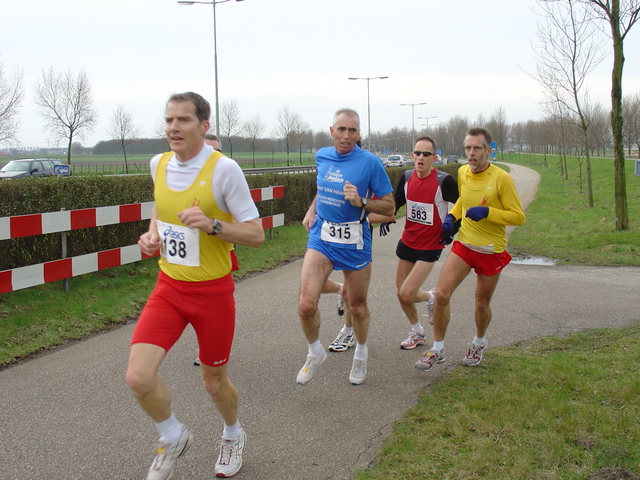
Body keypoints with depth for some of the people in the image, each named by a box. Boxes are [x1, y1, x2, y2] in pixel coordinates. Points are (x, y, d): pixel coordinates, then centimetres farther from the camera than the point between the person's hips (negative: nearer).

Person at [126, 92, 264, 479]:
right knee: (139, 377, -12)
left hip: (213, 291, -4)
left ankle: (233, 436, 45)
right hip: (169, 288, 4)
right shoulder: (159, 164, 1)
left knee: (214, 381, 11)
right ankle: (174, 439, 19)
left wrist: (212, 225, -29)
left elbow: (256, 234, -13)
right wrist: (152, 234, 2)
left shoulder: (224, 169, -15)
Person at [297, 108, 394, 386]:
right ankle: (315, 352, 15)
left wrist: (361, 201, -22)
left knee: (357, 307, 13)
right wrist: (312, 210, 12)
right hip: (321, 237, 3)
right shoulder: (322, 157, 5)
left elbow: (389, 207, -7)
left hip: (354, 242, -2)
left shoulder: (370, 162, -10)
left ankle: (361, 353, 42)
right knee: (306, 304, -13)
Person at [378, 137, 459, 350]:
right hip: (407, 242, 6)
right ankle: (417, 333, 33)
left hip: (430, 246, -6)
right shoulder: (407, 177, -1)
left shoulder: (443, 181, -17)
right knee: (401, 294, 10)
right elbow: (396, 202, 15)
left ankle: (430, 297, 20)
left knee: (407, 294, -14)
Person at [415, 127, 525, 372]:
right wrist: (451, 217, 3)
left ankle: (479, 343, 41)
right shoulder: (462, 173, 0)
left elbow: (519, 216, -14)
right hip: (463, 244, 4)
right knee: (441, 294, -9)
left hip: (491, 250, -3)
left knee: (482, 304, 12)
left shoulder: (501, 178, -16)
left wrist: (487, 212, -26)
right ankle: (437, 349, 6)